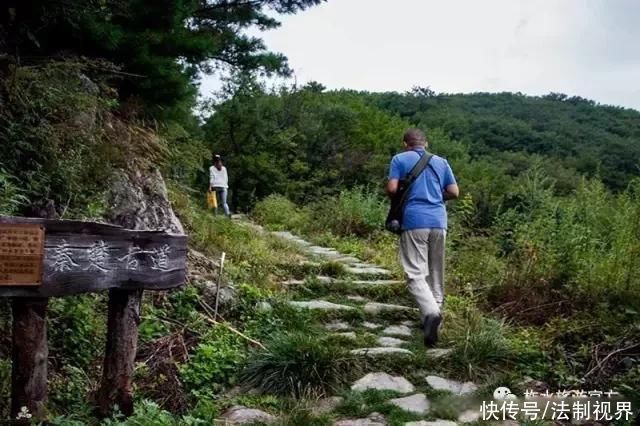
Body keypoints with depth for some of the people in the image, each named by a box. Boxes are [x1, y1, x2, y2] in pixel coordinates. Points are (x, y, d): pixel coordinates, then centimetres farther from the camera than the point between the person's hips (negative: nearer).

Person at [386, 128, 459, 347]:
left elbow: (392, 189, -6)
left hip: (414, 221, -4)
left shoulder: (399, 159, 5)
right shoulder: (441, 162, 16)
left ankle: (431, 312, -27)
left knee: (415, 273, -7)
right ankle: (435, 312, 19)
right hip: (439, 221, 4)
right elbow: (454, 192, 10)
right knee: (435, 273, 14)